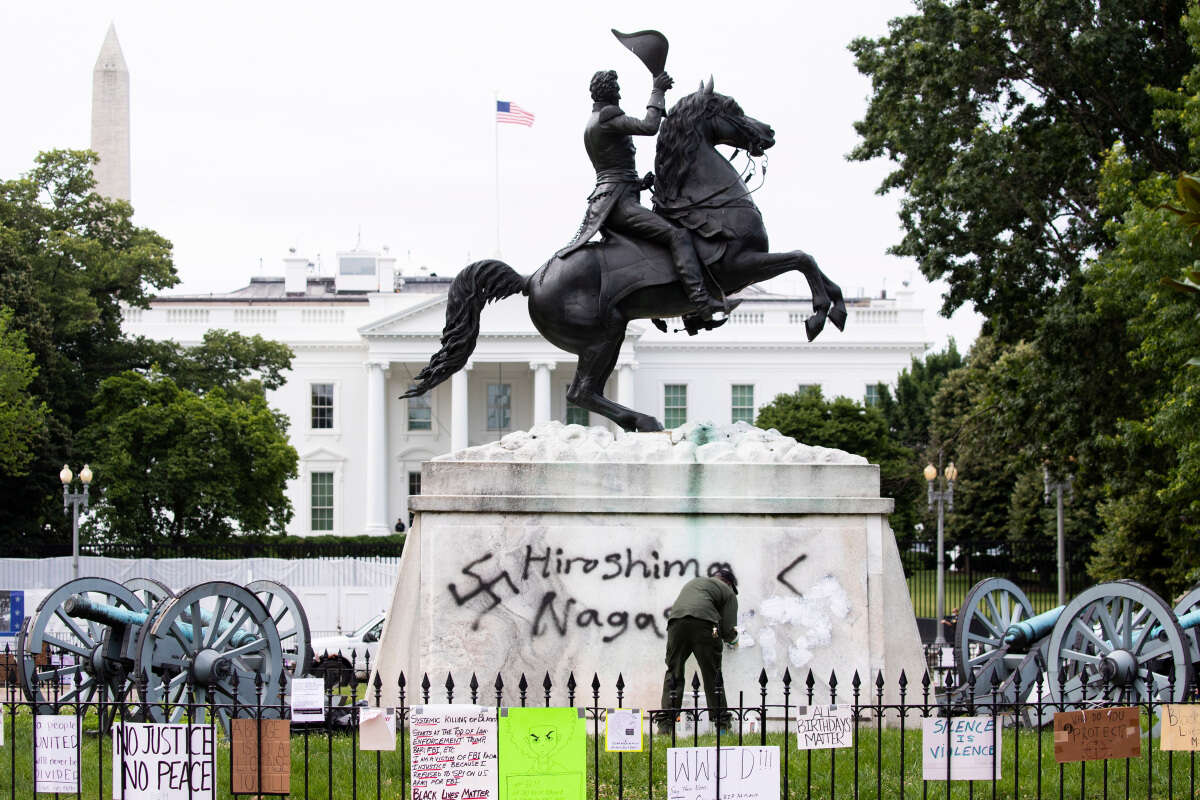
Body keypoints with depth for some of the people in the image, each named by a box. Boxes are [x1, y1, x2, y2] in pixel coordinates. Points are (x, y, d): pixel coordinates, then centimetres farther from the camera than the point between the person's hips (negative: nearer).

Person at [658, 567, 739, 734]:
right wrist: (733, 637, 37)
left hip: (676, 620, 3)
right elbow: (728, 631, 12)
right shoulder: (728, 592, 23)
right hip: (704, 622, -3)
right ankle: (721, 724, 9)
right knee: (713, 676, 8)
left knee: (673, 674, 8)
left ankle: (665, 725, 1)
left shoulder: (692, 582, 38)